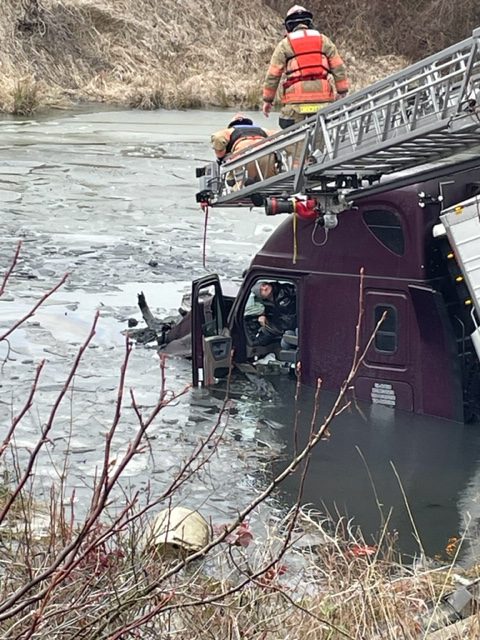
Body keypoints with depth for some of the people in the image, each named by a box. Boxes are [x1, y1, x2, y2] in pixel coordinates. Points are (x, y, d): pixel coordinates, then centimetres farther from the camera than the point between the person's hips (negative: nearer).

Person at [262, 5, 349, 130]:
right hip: (322, 98, 3)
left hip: (296, 101, -3)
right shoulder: (323, 40, 14)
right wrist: (342, 92, 14)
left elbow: (273, 75, 5)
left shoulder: (285, 44, 7)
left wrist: (268, 100, 11)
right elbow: (338, 68, 9)